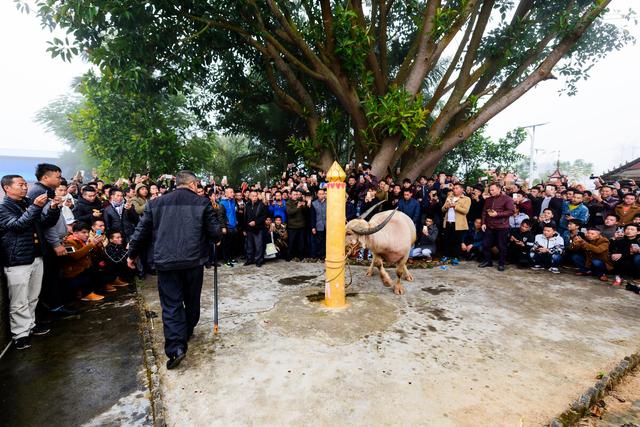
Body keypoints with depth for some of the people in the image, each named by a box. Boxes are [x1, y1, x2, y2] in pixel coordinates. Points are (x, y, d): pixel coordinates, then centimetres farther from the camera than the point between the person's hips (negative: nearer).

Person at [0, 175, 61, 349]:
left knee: (33, 298, 16)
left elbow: (47, 222, 13)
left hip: (36, 257, 6)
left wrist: (53, 208, -6)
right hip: (17, 261, -6)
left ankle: (30, 324, 28)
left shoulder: (29, 202, 13)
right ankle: (20, 334, 11)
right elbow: (17, 225, -20)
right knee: (19, 301, 1)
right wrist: (36, 207, -29)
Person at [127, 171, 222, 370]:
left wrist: (132, 254, 22)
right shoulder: (202, 203, -2)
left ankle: (176, 347, -6)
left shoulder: (156, 203, 6)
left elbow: (142, 231, 9)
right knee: (192, 300, 19)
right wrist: (216, 238, 20)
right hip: (194, 261, 0)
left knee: (171, 304, 4)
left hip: (166, 262, 1)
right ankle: (187, 332, 38)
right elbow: (215, 232, -4)